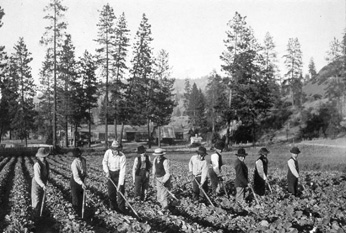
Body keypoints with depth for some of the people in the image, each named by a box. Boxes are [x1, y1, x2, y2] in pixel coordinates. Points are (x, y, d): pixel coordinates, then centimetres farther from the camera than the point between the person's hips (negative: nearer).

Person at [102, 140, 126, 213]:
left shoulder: (122, 157, -27)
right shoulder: (108, 152, -17)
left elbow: (122, 171, -28)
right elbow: (104, 162, 2)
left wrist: (120, 184, -31)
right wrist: (107, 172, -11)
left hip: (118, 173, -3)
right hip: (110, 173, 3)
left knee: (120, 191, -9)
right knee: (111, 192, 8)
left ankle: (121, 209, -2)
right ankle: (113, 207, 24)